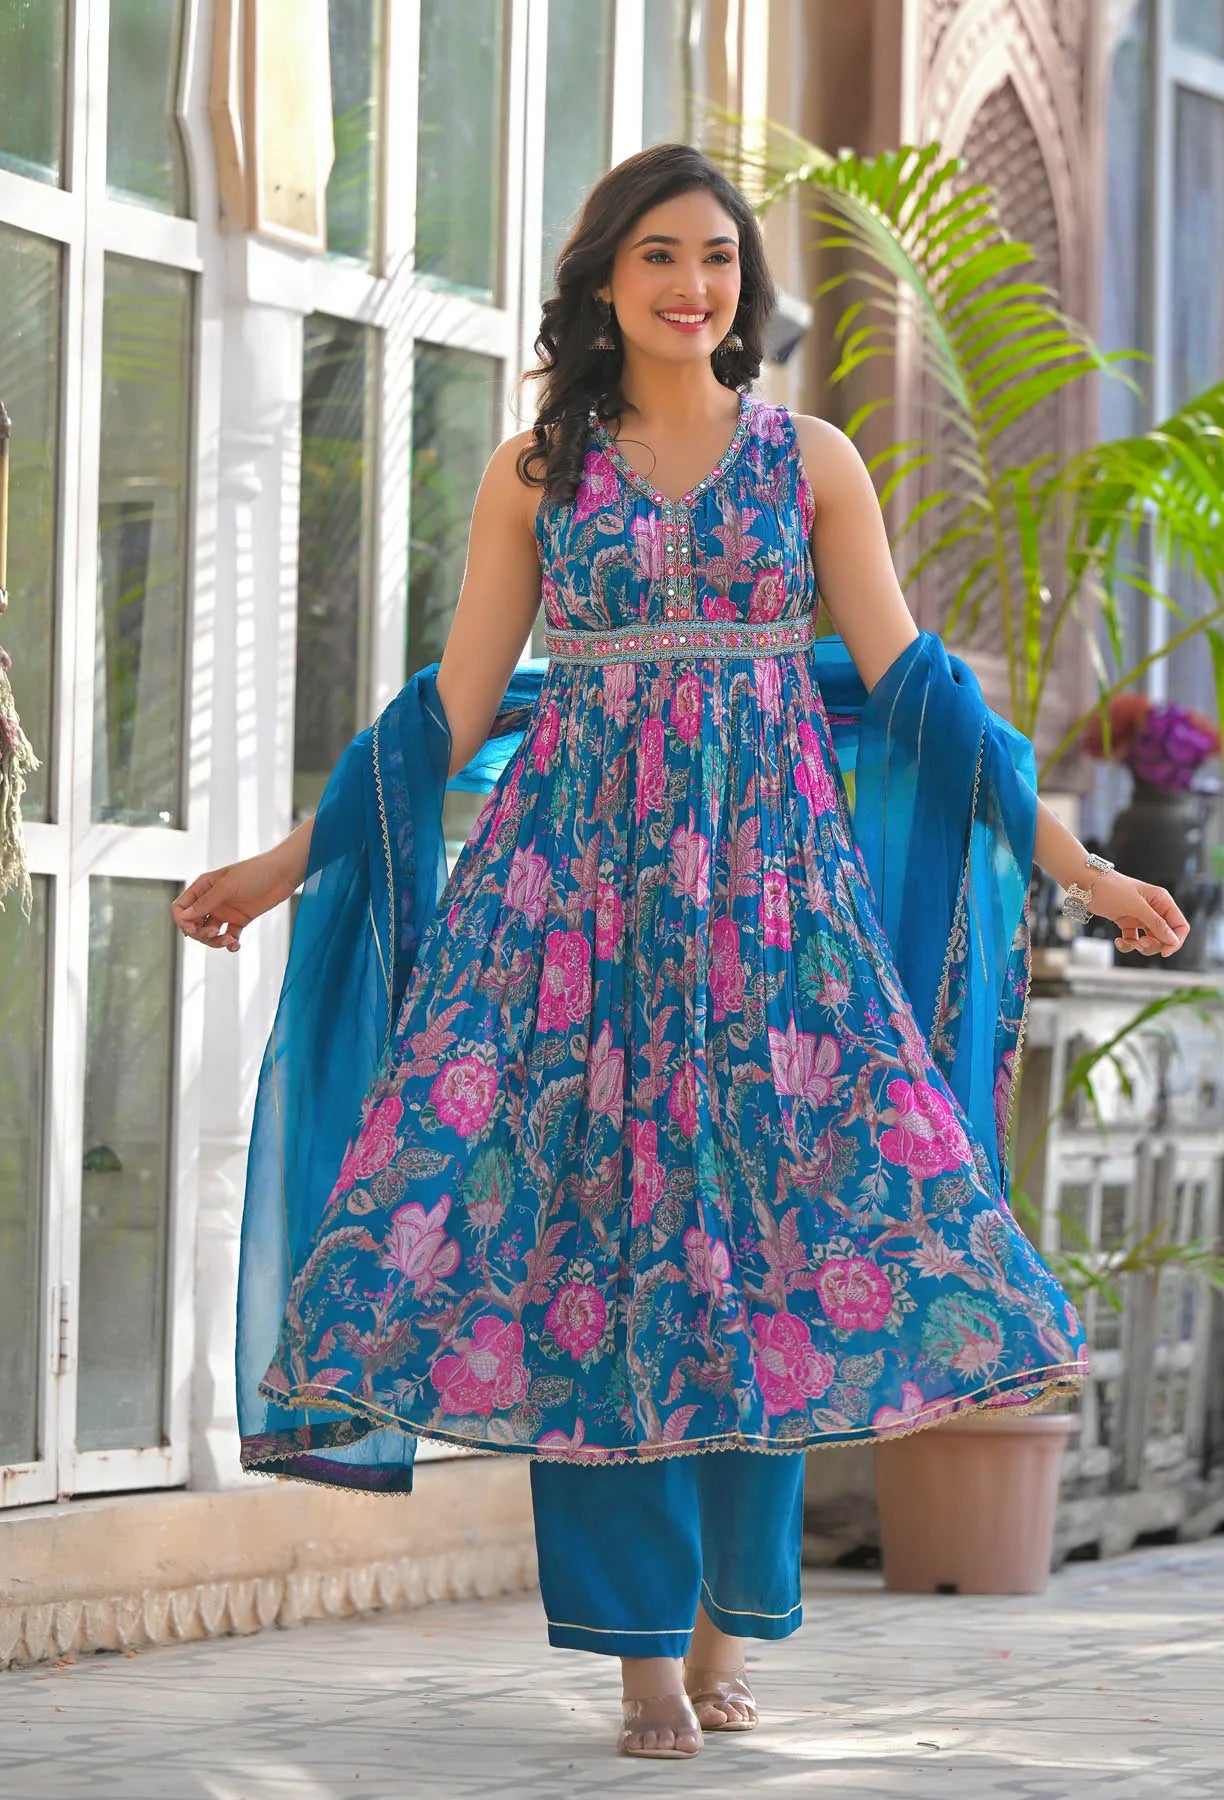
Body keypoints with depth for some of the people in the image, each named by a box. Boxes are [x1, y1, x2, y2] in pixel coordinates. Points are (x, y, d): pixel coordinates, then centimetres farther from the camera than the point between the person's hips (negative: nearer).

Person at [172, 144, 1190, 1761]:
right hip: (581, 878, 0)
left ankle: (725, 1626, 7)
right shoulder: (537, 473, 8)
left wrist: (1070, 858, 1)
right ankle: (642, 1645, -2)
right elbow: (456, 706, 9)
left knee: (767, 1228, -4)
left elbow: (911, 683, 6)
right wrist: (289, 862, 6)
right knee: (587, 1227, -7)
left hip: (770, 874, 0)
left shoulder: (810, 461, 8)